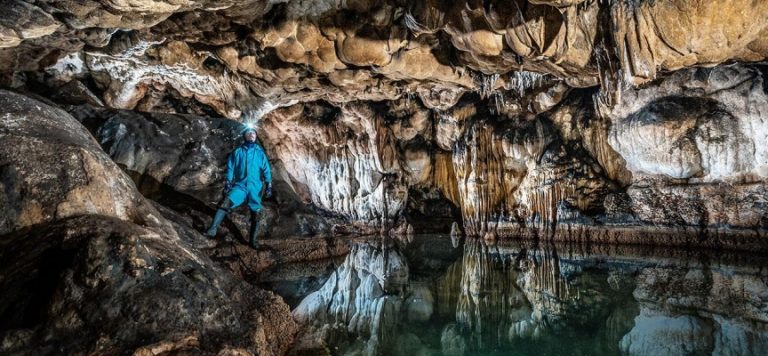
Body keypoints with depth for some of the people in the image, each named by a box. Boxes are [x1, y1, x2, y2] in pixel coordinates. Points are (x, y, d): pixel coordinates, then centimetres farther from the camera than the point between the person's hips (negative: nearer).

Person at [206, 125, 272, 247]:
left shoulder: (260, 153, 10)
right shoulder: (237, 152, 11)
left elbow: (266, 170, 6)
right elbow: (230, 168, 9)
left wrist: (269, 185, -3)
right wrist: (228, 183, -2)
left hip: (255, 187, 1)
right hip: (240, 185, -1)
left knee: (255, 214, 2)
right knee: (226, 202, -25)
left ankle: (252, 239, 16)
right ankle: (213, 229, -30)